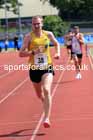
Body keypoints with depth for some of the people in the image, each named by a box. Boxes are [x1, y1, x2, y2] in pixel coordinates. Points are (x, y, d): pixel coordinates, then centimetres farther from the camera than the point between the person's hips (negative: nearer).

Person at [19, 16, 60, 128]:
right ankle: (47, 106, 50)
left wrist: (58, 53, 3)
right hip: (34, 69, 1)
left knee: (46, 90, -22)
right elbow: (21, 53, -11)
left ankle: (47, 118, -22)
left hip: (47, 68, -1)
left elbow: (56, 44, 21)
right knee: (40, 95, 16)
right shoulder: (29, 37, -6)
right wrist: (33, 52, -25)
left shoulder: (48, 34, 0)